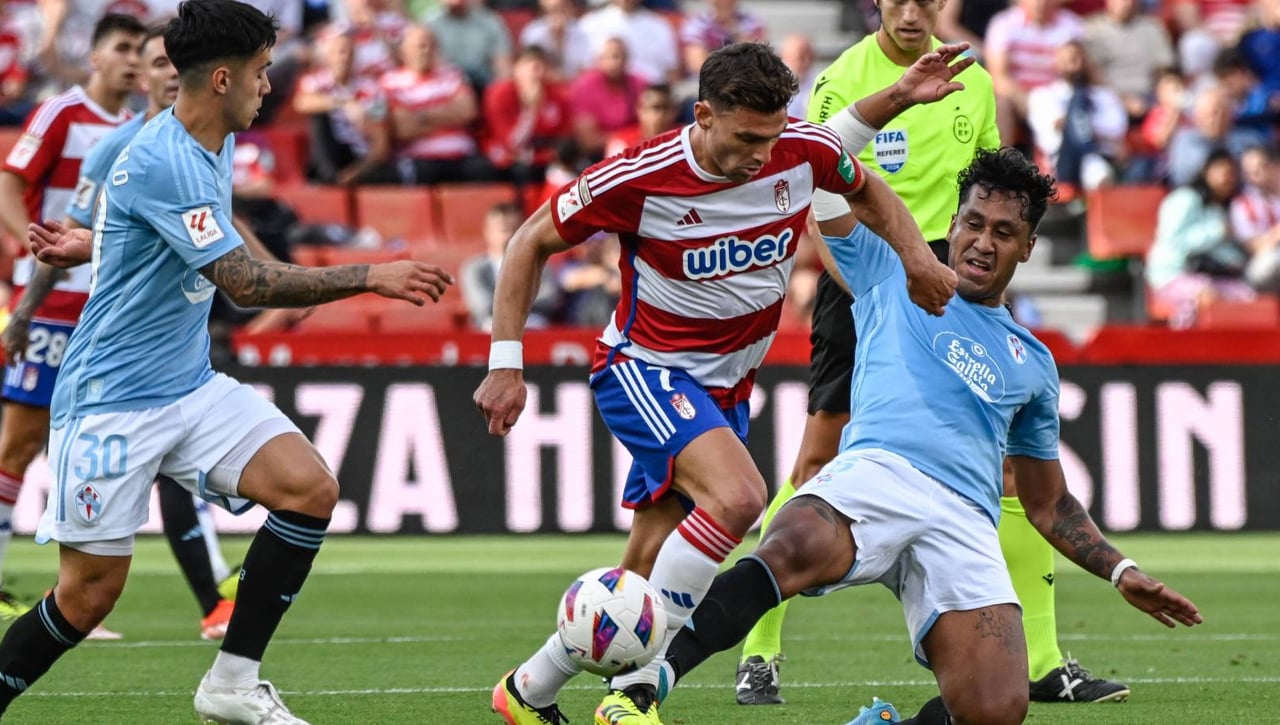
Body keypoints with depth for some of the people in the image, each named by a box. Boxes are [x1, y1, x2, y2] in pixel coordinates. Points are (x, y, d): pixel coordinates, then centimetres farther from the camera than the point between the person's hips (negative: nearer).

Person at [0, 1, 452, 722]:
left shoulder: (215, 147, 8)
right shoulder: (162, 162, -23)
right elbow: (249, 282, -26)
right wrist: (372, 277, -25)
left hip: (192, 386, 8)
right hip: (113, 401, -8)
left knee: (311, 488, -12)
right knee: (91, 592, -5)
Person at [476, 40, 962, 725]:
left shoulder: (806, 151, -11)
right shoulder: (638, 178, -22)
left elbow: (867, 189, 13)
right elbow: (531, 242, -8)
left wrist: (916, 259, -3)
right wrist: (505, 363, -12)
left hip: (727, 383, 6)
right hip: (645, 367, -6)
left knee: (647, 577, 4)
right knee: (737, 496, -31)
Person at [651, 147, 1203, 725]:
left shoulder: (1033, 363, 33)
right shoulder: (892, 275, 26)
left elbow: (1048, 504, 39)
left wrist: (1122, 573, 28)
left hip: (966, 522, 3)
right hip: (876, 474, -3)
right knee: (794, 549, -42)